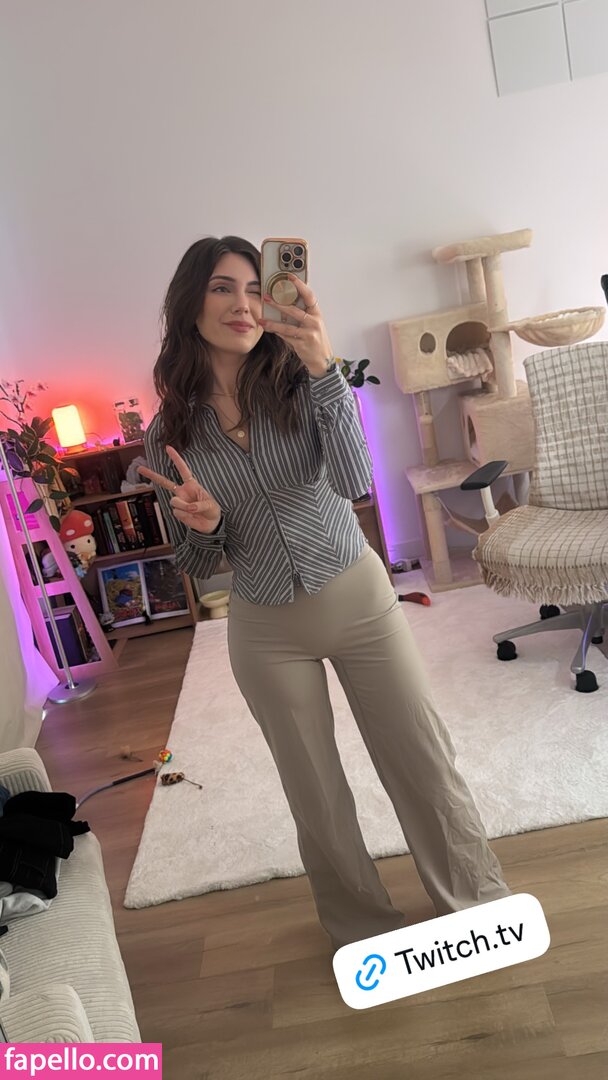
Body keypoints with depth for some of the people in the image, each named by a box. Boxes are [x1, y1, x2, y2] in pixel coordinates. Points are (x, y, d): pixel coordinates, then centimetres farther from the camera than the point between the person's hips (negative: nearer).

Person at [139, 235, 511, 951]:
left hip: (359, 596, 0)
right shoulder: (168, 433, -5)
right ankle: (362, 925, 43)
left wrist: (324, 368, -36)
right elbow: (198, 565, 3)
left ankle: (477, 899, 39)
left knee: (423, 758, 11)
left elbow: (353, 481, -26)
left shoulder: (300, 381, -9)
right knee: (315, 791, 15)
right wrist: (202, 525, -20)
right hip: (267, 629, 1)